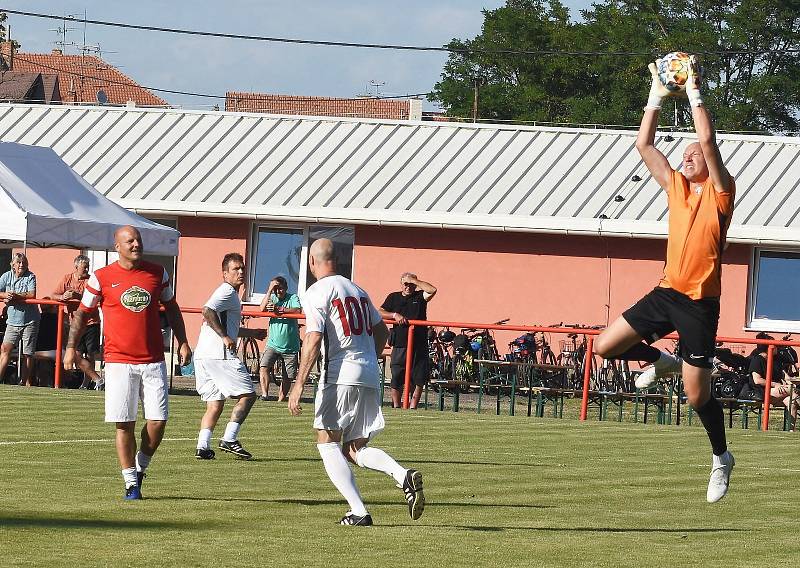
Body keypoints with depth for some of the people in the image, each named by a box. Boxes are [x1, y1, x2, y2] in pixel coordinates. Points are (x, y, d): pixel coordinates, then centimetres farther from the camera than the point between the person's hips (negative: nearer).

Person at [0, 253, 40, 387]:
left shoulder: (30, 277, -3)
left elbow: (32, 295, -15)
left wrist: (14, 295, -19)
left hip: (30, 320, -2)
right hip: (13, 320, 2)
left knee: (27, 354, 2)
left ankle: (26, 382, 11)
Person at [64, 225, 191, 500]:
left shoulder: (157, 273, 7)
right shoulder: (101, 278, 0)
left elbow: (171, 308, 19)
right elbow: (82, 312, 7)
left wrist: (182, 342, 13)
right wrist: (71, 346, -1)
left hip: (153, 361, 2)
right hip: (119, 361, -2)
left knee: (158, 421, -4)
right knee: (125, 424, -4)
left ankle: (140, 467, 20)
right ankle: (131, 483, 5)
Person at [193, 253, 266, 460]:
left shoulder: (230, 293, 26)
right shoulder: (227, 291, -6)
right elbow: (207, 311, -23)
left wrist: (252, 332, 49)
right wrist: (225, 337, -22)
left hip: (202, 357, 10)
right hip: (219, 355, -10)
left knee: (215, 404, 9)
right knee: (248, 394, -3)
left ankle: (203, 447, -2)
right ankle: (229, 439, -10)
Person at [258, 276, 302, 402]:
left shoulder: (293, 298, -3)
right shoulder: (272, 298, 4)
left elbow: (298, 311, -22)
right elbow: (262, 309, -14)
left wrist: (279, 309, -29)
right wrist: (270, 290, -16)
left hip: (290, 346, -1)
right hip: (273, 343, 1)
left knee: (288, 377, 7)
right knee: (264, 367, -23)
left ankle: (281, 399, 21)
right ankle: (264, 393, -29)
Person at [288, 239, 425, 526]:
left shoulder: (317, 293, -4)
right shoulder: (357, 290, 19)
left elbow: (314, 339, -14)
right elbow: (382, 331, 24)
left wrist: (299, 384, -15)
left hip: (340, 374, -7)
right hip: (370, 377, 7)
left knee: (328, 444, 2)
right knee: (355, 449, 12)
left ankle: (358, 512, -11)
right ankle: (403, 475, -16)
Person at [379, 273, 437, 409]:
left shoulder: (420, 297, 8)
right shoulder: (393, 298, 12)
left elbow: (432, 290, -11)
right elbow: (380, 313, 4)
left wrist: (414, 281, -7)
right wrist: (395, 315, -12)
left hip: (419, 345, 0)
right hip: (400, 344, 0)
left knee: (419, 379, -1)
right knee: (396, 378, 0)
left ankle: (413, 406, 6)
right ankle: (396, 406, 8)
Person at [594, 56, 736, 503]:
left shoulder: (720, 191, -5)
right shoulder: (676, 186, 11)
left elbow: (708, 140, -19)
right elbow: (644, 145, 11)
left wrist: (695, 93, -13)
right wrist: (658, 96, 7)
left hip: (700, 302, -6)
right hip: (668, 293, 6)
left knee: (697, 395, -2)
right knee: (607, 346, 0)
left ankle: (722, 458, 20)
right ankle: (663, 362, 27)